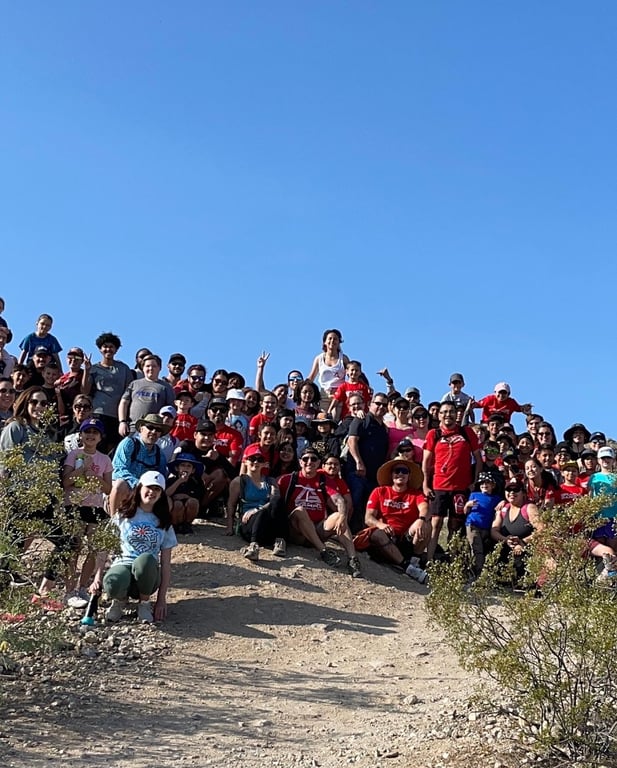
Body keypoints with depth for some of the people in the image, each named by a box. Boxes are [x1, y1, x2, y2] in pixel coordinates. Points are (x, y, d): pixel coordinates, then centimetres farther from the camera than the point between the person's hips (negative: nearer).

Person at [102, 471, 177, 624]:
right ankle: (120, 600, 2)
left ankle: (144, 603, -9)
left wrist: (162, 599, -2)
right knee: (112, 584, -39)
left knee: (145, 559, -37)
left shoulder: (163, 523, 11)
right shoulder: (123, 515, 9)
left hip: (147, 573, 1)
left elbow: (165, 563, 6)